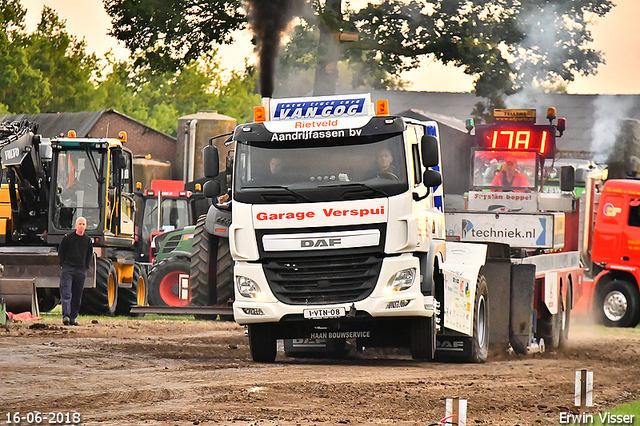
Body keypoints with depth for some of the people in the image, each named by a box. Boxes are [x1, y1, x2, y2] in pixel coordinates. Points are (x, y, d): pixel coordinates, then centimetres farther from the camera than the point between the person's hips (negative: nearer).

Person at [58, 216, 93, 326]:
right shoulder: (68, 238, 1)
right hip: (67, 269, -3)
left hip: (81, 271, 3)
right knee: (66, 293, -13)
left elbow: (89, 255, 21)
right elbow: (60, 252, 6)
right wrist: (63, 265, -2)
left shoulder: (88, 240, 10)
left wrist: (86, 267, 10)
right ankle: (65, 316, -20)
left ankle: (72, 318, 10)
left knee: (77, 296, 5)